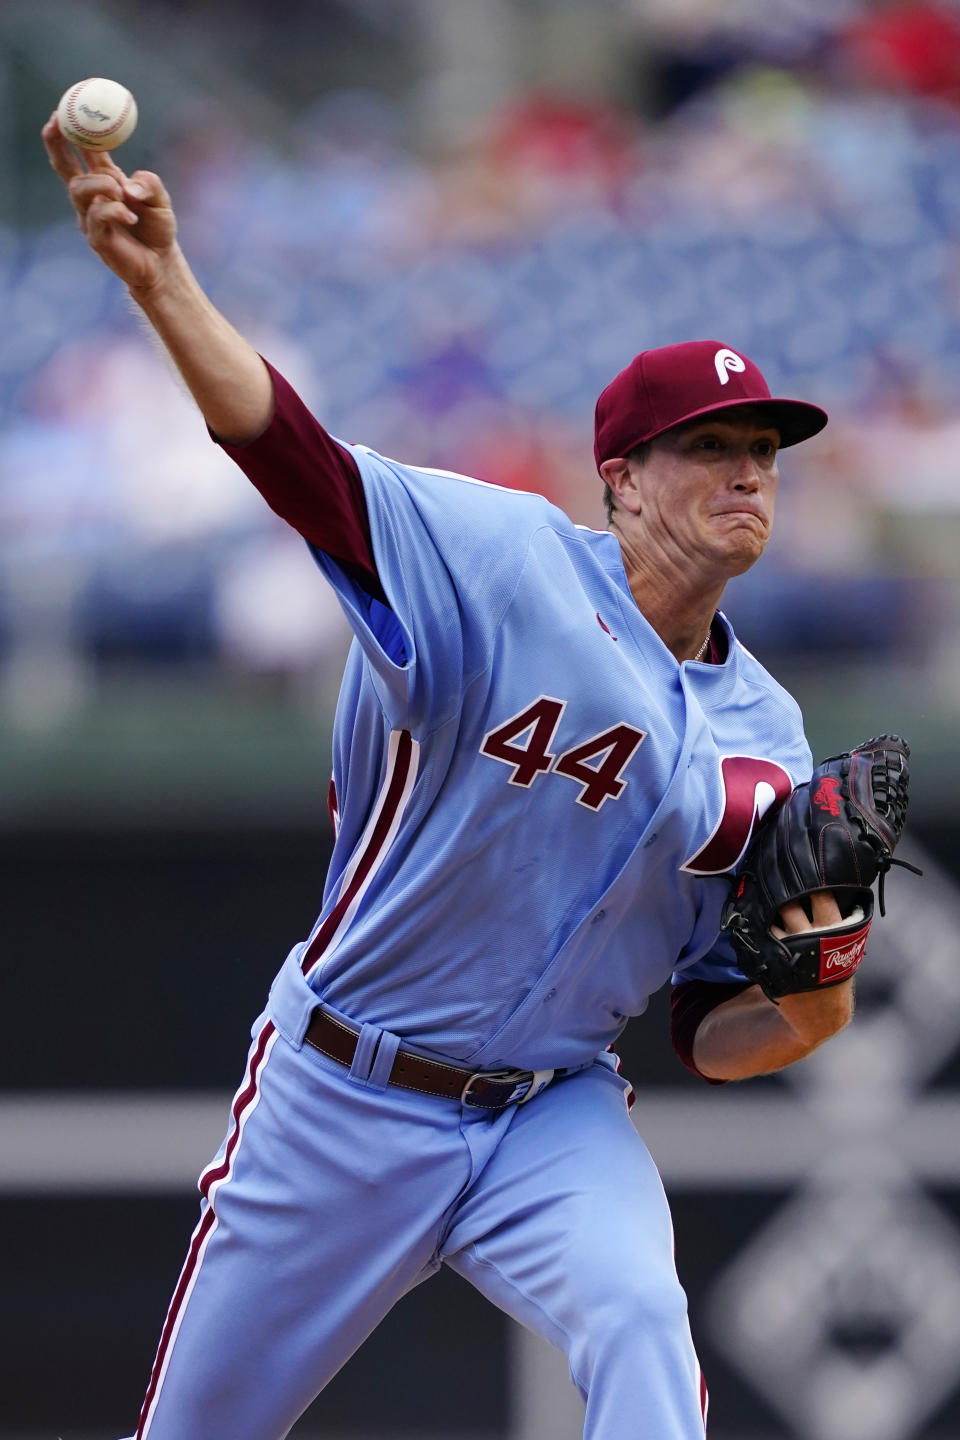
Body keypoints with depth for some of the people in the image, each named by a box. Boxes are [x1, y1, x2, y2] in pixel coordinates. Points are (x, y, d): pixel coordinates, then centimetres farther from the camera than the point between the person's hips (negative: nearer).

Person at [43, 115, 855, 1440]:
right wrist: (160, 283, -44)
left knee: (640, 1325, -29)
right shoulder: (506, 559, -12)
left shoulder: (766, 735, 2)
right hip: (345, 1097, -3)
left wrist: (807, 1009, -19)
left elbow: (709, 1036, 5)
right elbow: (298, 460, -28)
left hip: (555, 1117, 3)